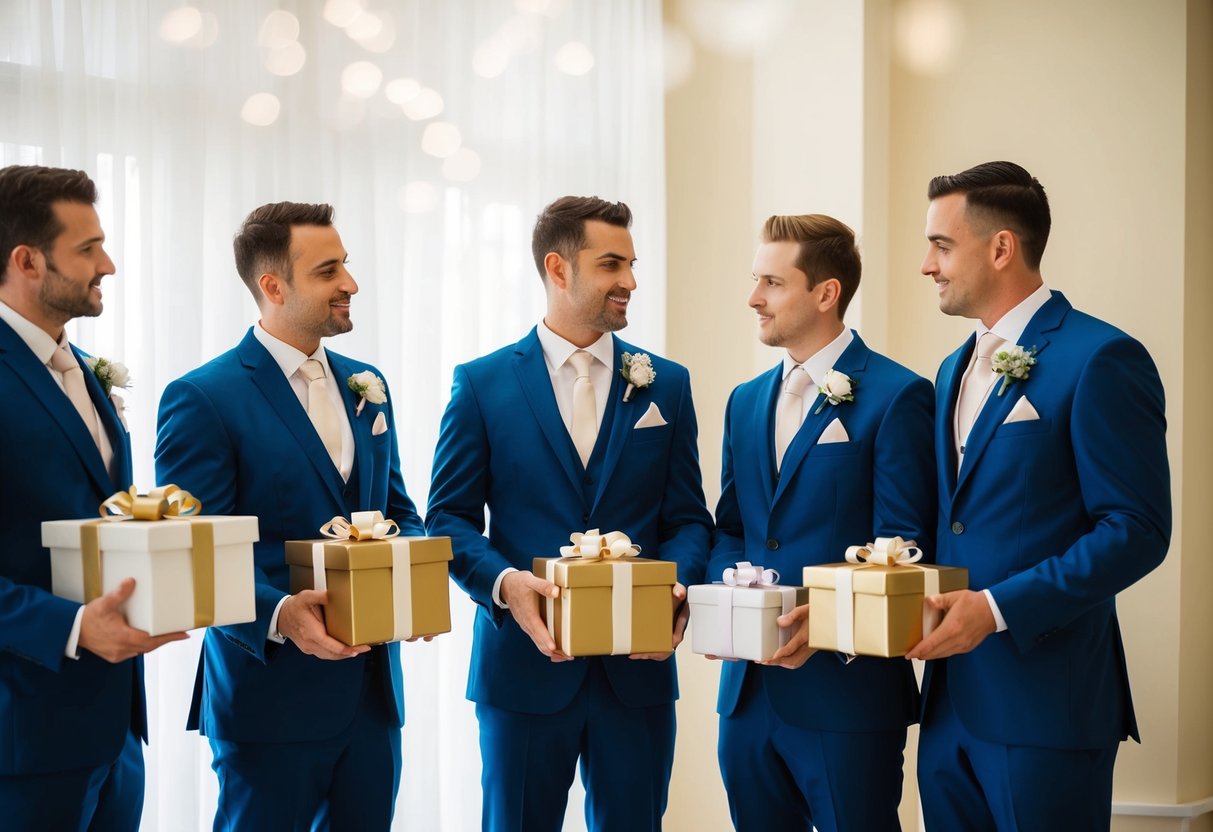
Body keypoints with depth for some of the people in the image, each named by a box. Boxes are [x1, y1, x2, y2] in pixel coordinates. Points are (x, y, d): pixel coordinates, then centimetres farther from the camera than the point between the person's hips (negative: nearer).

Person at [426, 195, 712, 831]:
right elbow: (449, 518, 0)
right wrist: (504, 583, -18)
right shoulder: (483, 384, 2)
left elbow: (687, 518, 8)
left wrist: (676, 587, -13)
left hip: (638, 666, 2)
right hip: (524, 660, -2)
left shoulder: (665, 385, 8)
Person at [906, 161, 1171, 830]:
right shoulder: (955, 371, 16)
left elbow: (1137, 530, -15)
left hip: (1043, 700, -8)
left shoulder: (1099, 360, -11)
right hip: (950, 699, 8)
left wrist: (998, 608, -20)